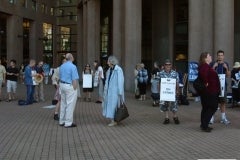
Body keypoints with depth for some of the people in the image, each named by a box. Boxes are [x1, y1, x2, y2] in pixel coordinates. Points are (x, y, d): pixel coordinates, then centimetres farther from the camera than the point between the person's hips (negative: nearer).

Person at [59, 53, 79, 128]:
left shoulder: (62, 66, 9)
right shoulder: (73, 66, -15)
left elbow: (60, 77, 13)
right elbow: (74, 79, -18)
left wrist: (61, 86, 17)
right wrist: (75, 88, -11)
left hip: (62, 85, 8)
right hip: (70, 86, -8)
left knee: (63, 104, 15)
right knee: (70, 105, -2)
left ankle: (62, 121, 22)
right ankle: (68, 123, 2)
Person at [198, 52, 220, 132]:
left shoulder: (206, 66, 16)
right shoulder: (205, 66, -17)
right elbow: (203, 74, -36)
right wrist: (206, 83, -25)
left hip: (210, 91, 10)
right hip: (209, 91, -10)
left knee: (206, 108, 13)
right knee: (212, 107, -6)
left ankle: (204, 125, 19)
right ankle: (204, 125, -4)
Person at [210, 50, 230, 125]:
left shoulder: (226, 64, 8)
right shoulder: (213, 64, -1)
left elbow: (228, 75, 7)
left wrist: (226, 68, -8)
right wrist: (214, 67, -17)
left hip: (223, 85, 3)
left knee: (223, 102, 8)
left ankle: (223, 118, 17)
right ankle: (211, 118, 5)